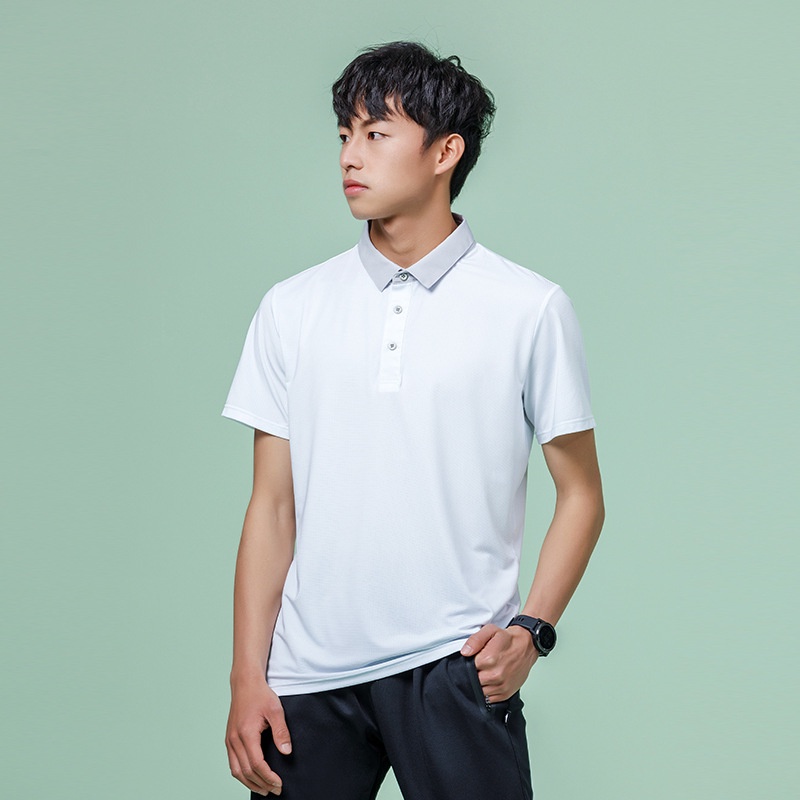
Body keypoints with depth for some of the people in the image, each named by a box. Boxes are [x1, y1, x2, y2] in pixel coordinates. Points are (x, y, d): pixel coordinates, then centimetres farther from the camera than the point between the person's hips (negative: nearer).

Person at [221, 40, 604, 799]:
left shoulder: (530, 309, -1)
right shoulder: (293, 308, 6)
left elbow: (580, 493, 5)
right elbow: (272, 505, 6)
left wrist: (532, 629, -9)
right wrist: (247, 678, 2)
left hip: (454, 669, -2)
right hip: (310, 672, 2)